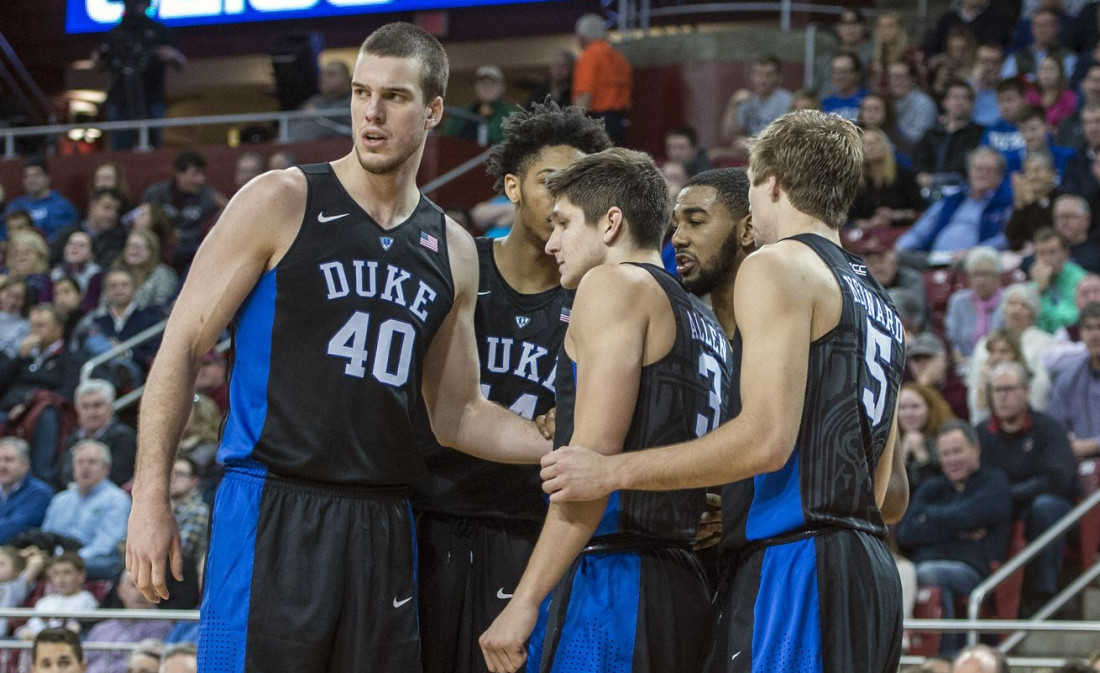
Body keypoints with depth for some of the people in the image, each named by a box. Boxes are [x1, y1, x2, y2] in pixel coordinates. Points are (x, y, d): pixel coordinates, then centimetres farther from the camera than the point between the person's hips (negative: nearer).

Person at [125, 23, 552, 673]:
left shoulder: (452, 249, 13)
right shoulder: (282, 203, -1)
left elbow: (456, 414, 21)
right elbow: (183, 348, -2)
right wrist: (152, 497, -10)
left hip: (383, 525, 5)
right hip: (273, 514, -5)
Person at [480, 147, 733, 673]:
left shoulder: (614, 284, -3)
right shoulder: (706, 324, 24)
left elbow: (594, 456, -14)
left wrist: (525, 601, -17)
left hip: (613, 577, -9)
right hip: (687, 592, 9)